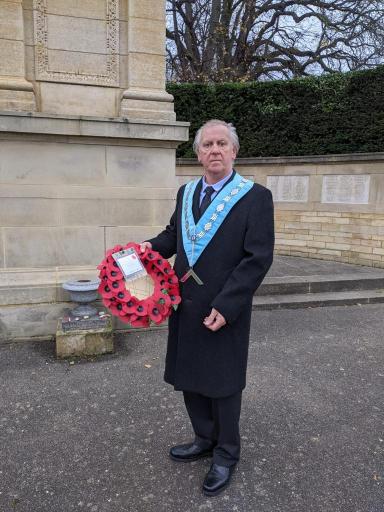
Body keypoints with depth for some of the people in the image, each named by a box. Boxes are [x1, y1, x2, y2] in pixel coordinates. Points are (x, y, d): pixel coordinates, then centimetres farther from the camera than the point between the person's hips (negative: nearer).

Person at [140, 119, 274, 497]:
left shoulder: (255, 197, -11)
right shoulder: (186, 192, 7)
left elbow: (258, 258, -15)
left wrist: (224, 306, -20)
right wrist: (150, 248, -2)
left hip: (223, 310, -5)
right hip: (185, 306, 6)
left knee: (222, 384, 11)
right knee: (189, 378, 18)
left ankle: (226, 456, 35)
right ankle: (205, 439, 42)